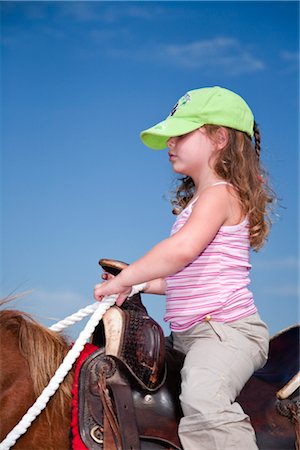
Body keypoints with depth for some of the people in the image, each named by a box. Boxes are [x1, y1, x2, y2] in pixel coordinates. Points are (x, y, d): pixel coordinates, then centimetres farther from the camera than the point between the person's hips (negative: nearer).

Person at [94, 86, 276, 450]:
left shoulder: (221, 194, -11)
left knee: (202, 399, -37)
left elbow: (182, 249, -29)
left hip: (227, 329, -11)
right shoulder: (196, 201, 21)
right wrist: (138, 284, 15)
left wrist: (124, 279, -20)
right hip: (189, 335, 11)